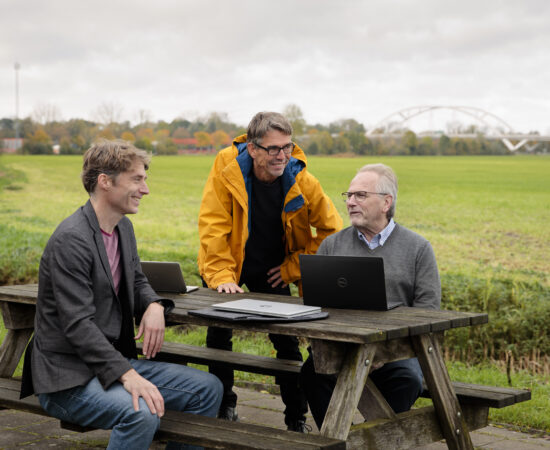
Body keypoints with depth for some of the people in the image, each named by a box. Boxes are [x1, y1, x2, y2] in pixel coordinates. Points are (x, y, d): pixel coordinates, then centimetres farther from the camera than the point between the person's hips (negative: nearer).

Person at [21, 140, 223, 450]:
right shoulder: (71, 240, -19)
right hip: (68, 377, -9)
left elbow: (137, 281, 23)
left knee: (208, 389, 0)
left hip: (116, 360, 9)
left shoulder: (124, 227, 10)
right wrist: (127, 375, -33)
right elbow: (78, 325, -25)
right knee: (143, 413, -33)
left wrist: (154, 306, -2)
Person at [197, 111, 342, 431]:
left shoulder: (302, 180, -18)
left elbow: (332, 229, -6)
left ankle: (297, 419, 12)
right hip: (228, 264, -1)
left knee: (287, 340, 0)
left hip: (272, 270, 1)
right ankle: (224, 406, 23)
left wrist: (294, 267, -8)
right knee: (219, 333, 0)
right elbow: (213, 227, -21)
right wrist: (221, 276, -27)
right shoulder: (227, 168, -23)